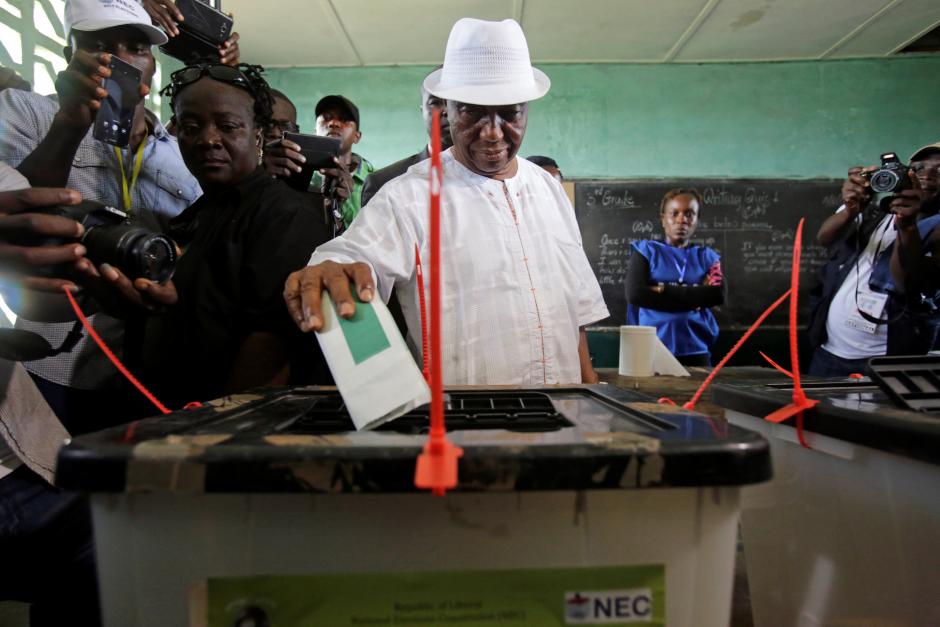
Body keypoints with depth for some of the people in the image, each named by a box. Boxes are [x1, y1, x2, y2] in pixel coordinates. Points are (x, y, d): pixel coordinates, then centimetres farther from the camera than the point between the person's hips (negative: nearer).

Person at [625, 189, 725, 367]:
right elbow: (635, 294, -11)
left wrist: (663, 290, -11)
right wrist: (694, 299, -9)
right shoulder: (646, 250, 4)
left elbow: (717, 295, -6)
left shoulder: (707, 256, 11)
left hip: (695, 350, 2)